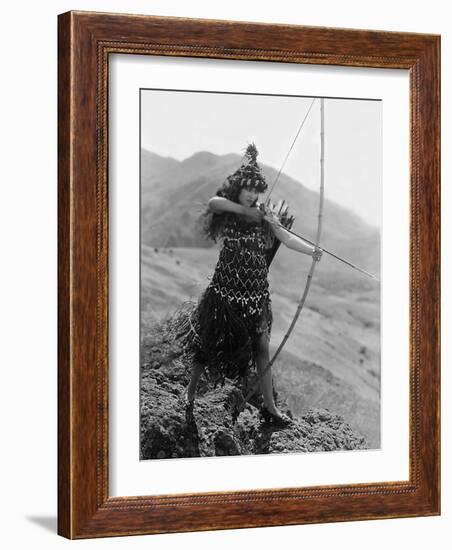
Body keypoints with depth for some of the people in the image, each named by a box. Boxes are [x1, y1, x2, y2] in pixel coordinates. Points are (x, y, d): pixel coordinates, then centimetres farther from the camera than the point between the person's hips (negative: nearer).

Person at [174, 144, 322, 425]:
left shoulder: (263, 215, 1)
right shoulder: (227, 211, -3)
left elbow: (286, 237, -13)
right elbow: (214, 202, -27)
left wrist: (312, 250, -30)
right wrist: (245, 211, -24)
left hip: (256, 291, 2)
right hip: (226, 288, -1)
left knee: (261, 346, 3)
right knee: (209, 340, 11)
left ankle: (270, 406, 12)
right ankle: (191, 391, 34)